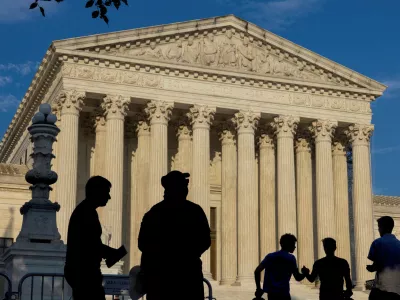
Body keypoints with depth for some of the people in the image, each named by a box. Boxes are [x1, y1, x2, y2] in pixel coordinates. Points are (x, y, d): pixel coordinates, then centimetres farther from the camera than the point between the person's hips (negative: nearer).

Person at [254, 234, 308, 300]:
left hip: (271, 293, 4)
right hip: (284, 293, -4)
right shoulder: (291, 258, -1)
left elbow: (257, 271, 2)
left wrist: (258, 289, 8)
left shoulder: (270, 256, 10)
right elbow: (298, 278, 1)